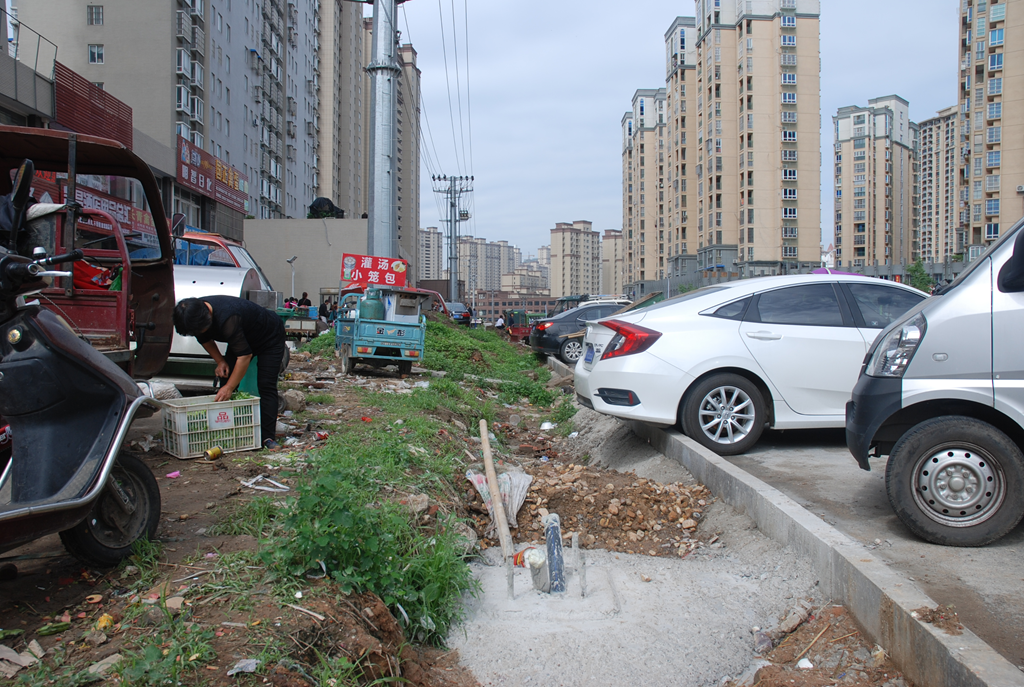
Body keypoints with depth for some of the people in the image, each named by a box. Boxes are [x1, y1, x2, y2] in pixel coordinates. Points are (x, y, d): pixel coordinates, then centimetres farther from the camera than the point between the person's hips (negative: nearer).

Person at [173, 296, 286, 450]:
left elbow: (245, 355, -39)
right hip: (242, 338, 8)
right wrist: (220, 361, -5)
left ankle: (267, 437, -20)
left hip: (270, 339, -8)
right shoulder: (197, 313, -16)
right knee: (226, 380, -3)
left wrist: (229, 387, -35)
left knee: (266, 385, -18)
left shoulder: (227, 319, -43)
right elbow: (205, 339, 7)